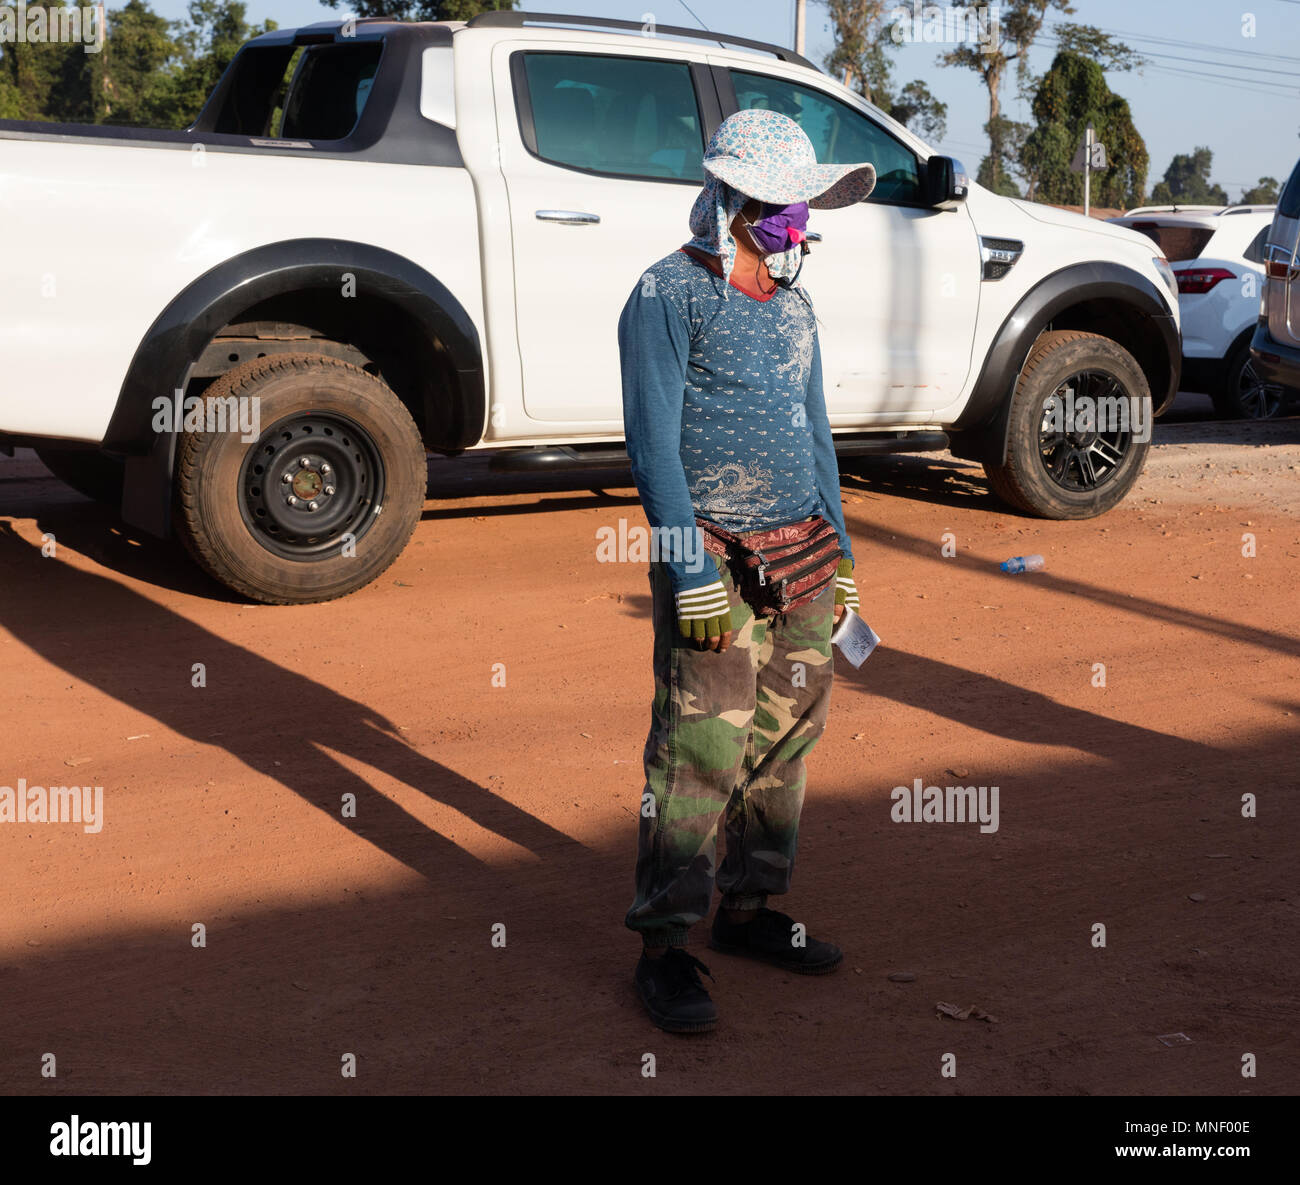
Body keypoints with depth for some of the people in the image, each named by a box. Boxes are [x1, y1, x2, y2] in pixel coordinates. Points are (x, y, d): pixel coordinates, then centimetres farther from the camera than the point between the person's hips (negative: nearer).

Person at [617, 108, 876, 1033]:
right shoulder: (670, 295, -7)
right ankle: (665, 948, 1)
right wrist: (690, 571, -19)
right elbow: (653, 438, -13)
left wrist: (839, 551, 17)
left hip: (801, 553, 8)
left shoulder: (793, 305, 16)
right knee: (699, 751, -7)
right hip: (716, 558, -7)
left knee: (785, 740, 11)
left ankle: (749, 907, 24)